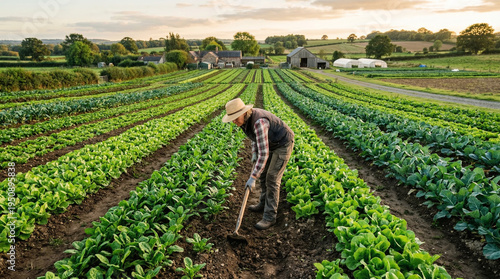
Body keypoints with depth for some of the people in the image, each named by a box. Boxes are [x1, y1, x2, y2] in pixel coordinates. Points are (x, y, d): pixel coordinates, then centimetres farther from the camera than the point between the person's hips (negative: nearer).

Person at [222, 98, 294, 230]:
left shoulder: (259, 122, -38)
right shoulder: (246, 118, -7)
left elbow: (264, 154, -39)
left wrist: (253, 177, -37)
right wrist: (254, 153, 3)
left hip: (284, 145, -9)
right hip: (272, 144, 9)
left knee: (272, 179, -11)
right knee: (263, 173, 16)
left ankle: (270, 216, -2)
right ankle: (264, 203, 34)